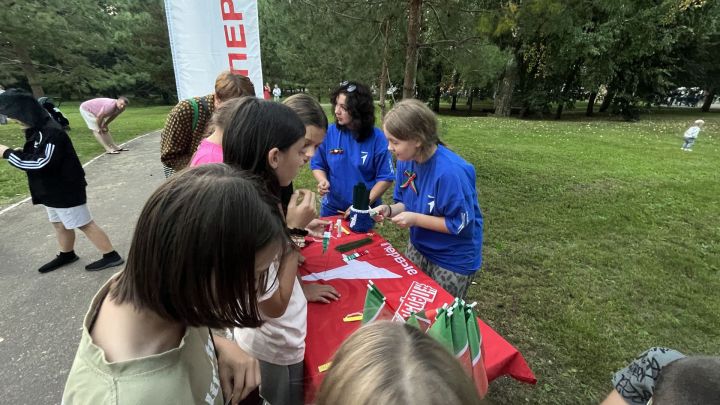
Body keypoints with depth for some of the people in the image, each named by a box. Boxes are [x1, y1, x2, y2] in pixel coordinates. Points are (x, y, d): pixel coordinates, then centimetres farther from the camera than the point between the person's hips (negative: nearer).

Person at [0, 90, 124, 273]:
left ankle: (111, 256, 6)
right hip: (52, 189, 10)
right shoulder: (37, 129, 6)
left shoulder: (51, 132, -24)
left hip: (66, 189, -10)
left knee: (84, 224, -2)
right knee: (59, 224, 21)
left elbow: (42, 164, -28)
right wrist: (19, 153, 1)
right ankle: (67, 254, 38)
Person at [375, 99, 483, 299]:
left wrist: (416, 219, -26)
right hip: (418, 248, 7)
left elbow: (462, 225, -25)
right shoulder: (406, 161, -9)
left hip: (454, 261, -6)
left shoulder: (450, 171, -32)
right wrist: (389, 210, -17)